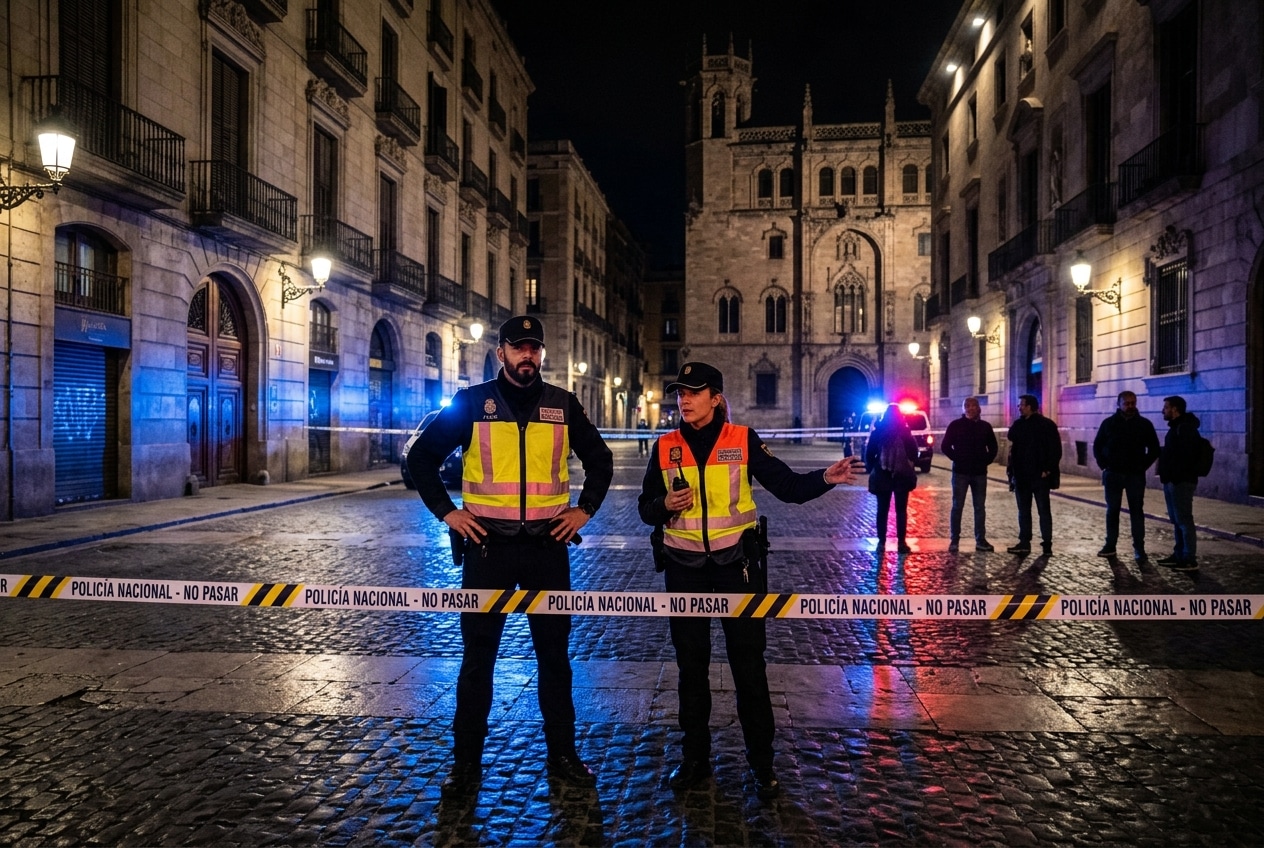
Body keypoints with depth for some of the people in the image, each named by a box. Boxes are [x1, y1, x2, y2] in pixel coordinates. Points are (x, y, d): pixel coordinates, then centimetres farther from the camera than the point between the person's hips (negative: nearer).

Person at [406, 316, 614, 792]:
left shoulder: (562, 405, 6)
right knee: (477, 655, 6)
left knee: (554, 654, 10)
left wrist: (585, 509, 7)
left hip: (548, 545, 2)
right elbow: (421, 456, 4)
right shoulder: (472, 403, 0)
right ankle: (466, 762, 20)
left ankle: (562, 755, 24)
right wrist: (446, 511, -3)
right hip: (488, 546, -1)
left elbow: (599, 460, 17)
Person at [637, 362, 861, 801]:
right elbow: (646, 507, 6)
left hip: (734, 564, -2)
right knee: (691, 668, 12)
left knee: (749, 667, 4)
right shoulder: (665, 447, 1)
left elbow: (787, 486, -7)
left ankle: (762, 765, 19)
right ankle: (695, 759, 28)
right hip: (684, 568, 2)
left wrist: (825, 478, -24)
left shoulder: (744, 440, -5)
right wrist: (665, 505, -15)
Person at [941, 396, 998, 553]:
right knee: (957, 507, -1)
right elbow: (946, 446, -1)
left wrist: (987, 461, 2)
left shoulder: (985, 427, 7)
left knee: (980, 507, 7)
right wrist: (957, 459, -8)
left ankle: (980, 540, 13)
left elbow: (993, 447, 15)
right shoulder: (955, 425, -2)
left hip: (980, 473, 3)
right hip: (960, 472, -3)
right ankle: (954, 540, 4)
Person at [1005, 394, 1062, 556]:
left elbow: (1056, 450, -10)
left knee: (1044, 510, 3)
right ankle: (1024, 543, 15)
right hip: (1021, 475, 6)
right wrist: (1012, 467, 4)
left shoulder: (1047, 425, -7)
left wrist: (1048, 469, -16)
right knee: (1023, 511, 9)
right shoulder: (1018, 425, 9)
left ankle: (1047, 543, 9)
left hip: (1039, 476, -6)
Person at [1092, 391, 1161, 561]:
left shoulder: (1144, 424, 1)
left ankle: (1139, 548, 3)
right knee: (1112, 510, 6)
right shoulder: (1109, 423, 2)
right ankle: (1110, 545, 13)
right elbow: (1097, 446, 10)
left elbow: (1154, 449, 7)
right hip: (1113, 474, 1)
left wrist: (1143, 466, -2)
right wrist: (1104, 465, 0)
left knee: (1136, 511, 0)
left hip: (1135, 475, -1)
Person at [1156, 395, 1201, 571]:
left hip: (1181, 481, -10)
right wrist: (1166, 476, 12)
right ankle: (1179, 555, 20)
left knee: (1184, 520, -7)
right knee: (1177, 521, 14)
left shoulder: (1186, 429, -14)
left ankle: (1190, 560, -4)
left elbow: (1184, 456, -22)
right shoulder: (1177, 427, 18)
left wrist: (1173, 477, -21)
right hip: (1173, 481, 10)